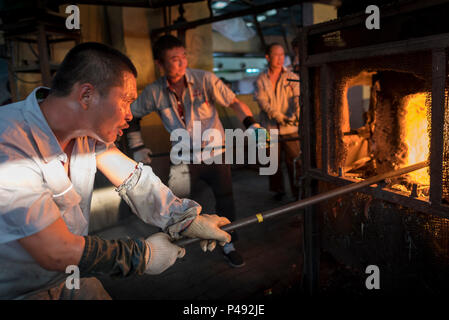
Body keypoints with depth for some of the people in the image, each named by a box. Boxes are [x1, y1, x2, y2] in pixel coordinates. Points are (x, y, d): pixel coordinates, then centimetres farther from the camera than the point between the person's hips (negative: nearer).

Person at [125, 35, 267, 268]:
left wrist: (252, 125, -31)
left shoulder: (204, 79, -13)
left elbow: (234, 102, -15)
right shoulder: (154, 92, -8)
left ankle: (228, 245, 26)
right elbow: (131, 116, 7)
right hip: (183, 159, 1)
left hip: (214, 153, 0)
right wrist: (137, 147, 2)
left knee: (225, 199, 5)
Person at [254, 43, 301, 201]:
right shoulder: (261, 79, 5)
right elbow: (262, 100, -8)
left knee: (294, 162, -1)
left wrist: (296, 114, -30)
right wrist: (277, 115, -23)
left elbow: (298, 98, -9)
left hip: (290, 128, -1)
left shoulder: (292, 77, 5)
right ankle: (278, 190, 30)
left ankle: (299, 194, 12)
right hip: (270, 128, 1)